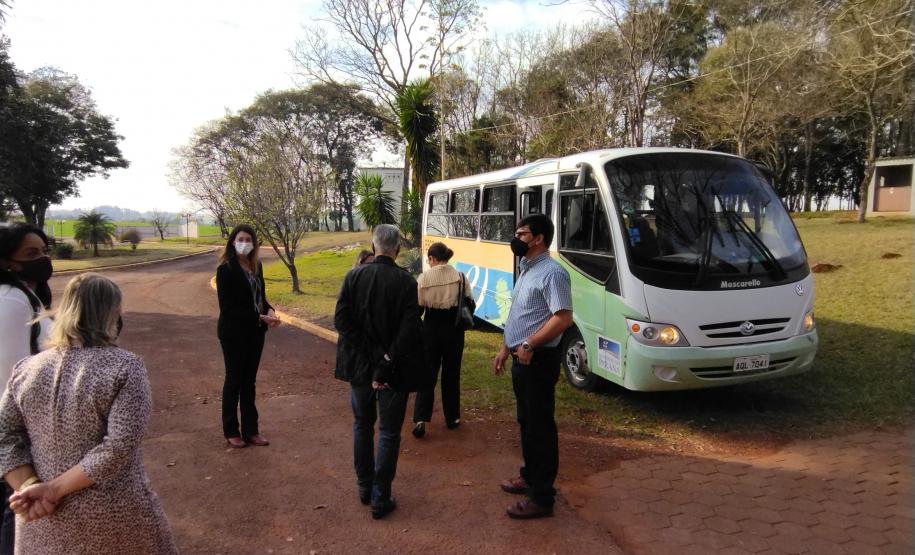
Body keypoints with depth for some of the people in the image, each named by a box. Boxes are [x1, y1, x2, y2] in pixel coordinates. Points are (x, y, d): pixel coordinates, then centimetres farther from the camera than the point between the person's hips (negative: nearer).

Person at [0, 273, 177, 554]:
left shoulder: (26, 369, -1)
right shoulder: (125, 367, -15)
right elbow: (119, 447, -21)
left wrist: (30, 488, -9)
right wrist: (55, 489, -15)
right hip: (113, 516, -3)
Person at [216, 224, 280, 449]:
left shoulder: (256, 266, 4)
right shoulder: (225, 270, -14)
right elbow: (227, 308, -17)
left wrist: (269, 311, -8)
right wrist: (260, 318, -21)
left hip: (255, 332, 6)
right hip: (234, 334, -5)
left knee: (249, 381, 14)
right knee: (234, 380, 8)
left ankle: (250, 430, 24)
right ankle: (230, 432, 23)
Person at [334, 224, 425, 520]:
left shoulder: (354, 276, -5)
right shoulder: (406, 281, -13)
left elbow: (341, 320, -9)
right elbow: (409, 330, -19)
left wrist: (366, 357, -8)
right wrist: (386, 364, -14)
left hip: (359, 365, 3)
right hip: (393, 370, -3)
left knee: (362, 425, 21)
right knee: (389, 432, 9)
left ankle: (364, 487, 32)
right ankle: (380, 498, 14)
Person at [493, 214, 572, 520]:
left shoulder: (552, 273, -18)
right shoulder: (526, 270, 13)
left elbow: (563, 318, -26)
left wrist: (529, 345, -23)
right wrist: (506, 349, 18)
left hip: (538, 360, -10)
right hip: (521, 358, 10)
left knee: (540, 426, 0)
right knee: (526, 422, 21)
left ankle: (541, 497, 11)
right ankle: (530, 476, 38)